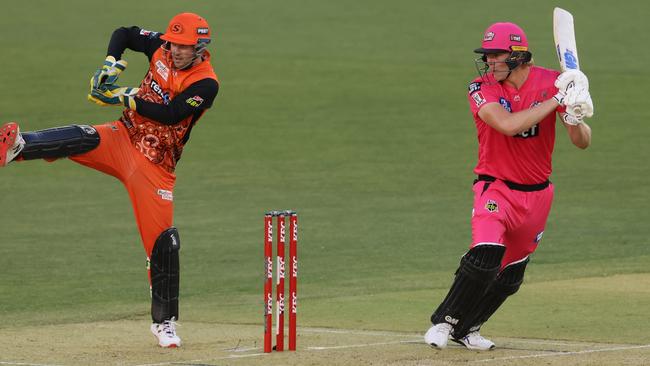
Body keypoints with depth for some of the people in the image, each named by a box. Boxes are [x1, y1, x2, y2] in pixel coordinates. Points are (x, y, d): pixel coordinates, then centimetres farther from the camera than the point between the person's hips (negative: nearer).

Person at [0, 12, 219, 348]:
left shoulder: (206, 84, -13)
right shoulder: (162, 48, 2)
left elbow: (170, 114, -23)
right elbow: (124, 34, 15)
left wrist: (126, 97, -23)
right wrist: (112, 66, -3)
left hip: (156, 166, -3)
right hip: (122, 139, 3)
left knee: (163, 242, -8)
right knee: (85, 139, -31)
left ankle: (164, 322, 6)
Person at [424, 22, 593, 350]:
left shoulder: (551, 82, -7)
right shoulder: (482, 89, -12)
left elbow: (583, 143, -10)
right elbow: (508, 125, -31)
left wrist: (575, 120, -33)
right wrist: (557, 99, -32)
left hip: (537, 196, 3)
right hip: (496, 189, -3)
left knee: (509, 278, 11)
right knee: (486, 257, -25)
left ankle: (465, 329, 32)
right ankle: (445, 321, -5)